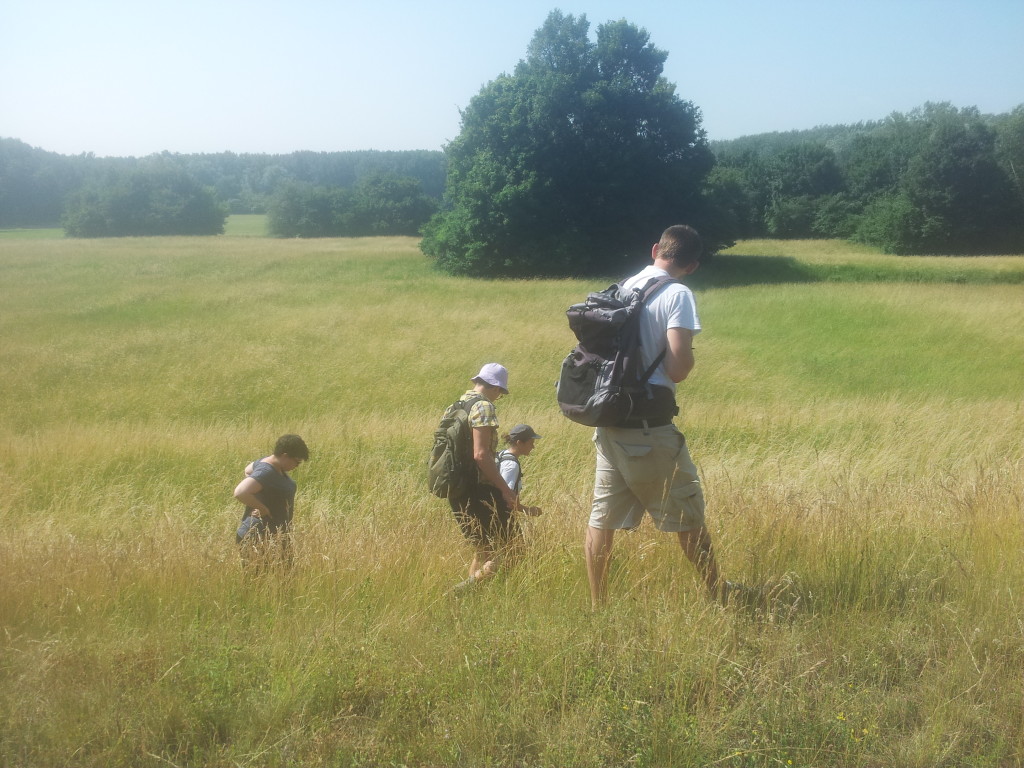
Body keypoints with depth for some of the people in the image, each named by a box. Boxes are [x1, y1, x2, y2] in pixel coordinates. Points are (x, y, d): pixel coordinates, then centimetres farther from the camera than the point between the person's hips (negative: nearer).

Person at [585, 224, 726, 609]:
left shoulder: (622, 287, 11)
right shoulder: (678, 295, -9)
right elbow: (677, 369, -17)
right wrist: (689, 359, 3)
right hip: (650, 424, -6)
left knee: (603, 516, 9)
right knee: (688, 514, 8)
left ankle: (597, 607, 13)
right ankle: (717, 597, 20)